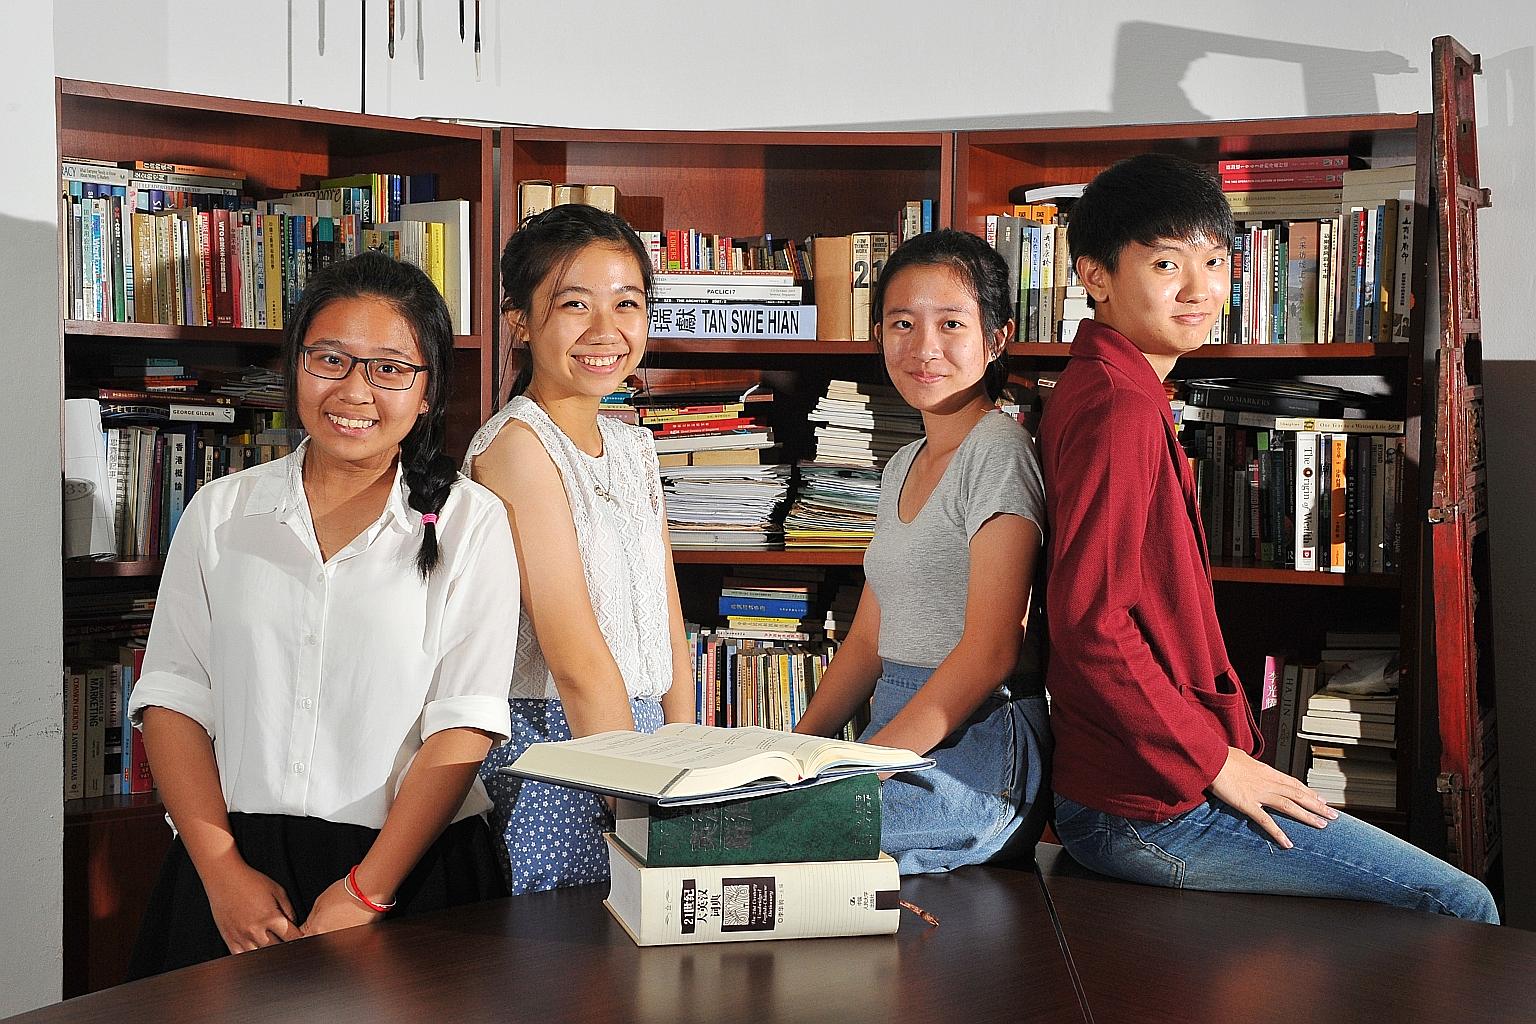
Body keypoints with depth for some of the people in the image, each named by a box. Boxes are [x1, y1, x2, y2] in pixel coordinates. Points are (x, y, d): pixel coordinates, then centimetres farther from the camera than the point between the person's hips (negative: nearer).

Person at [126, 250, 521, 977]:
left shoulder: (469, 522, 0)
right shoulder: (219, 511, 8)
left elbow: (464, 725, -7)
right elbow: (173, 699, 3)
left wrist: (365, 892, -13)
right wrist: (222, 871, -8)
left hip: (406, 870, -2)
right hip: (233, 870, 2)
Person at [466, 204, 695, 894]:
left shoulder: (633, 447, 11)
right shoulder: (516, 444, -14)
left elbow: (668, 630, 11)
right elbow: (576, 660, -18)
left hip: (644, 734, 8)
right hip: (548, 747, -7)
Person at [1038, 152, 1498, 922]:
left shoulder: (1095, 391, 15)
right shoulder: (1120, 409, -18)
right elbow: (1091, 621, -25)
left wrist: (1220, 746, 13)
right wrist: (1213, 760, -16)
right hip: (1152, 809, -10)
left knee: (1456, 898, 16)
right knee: (1459, 907, -5)